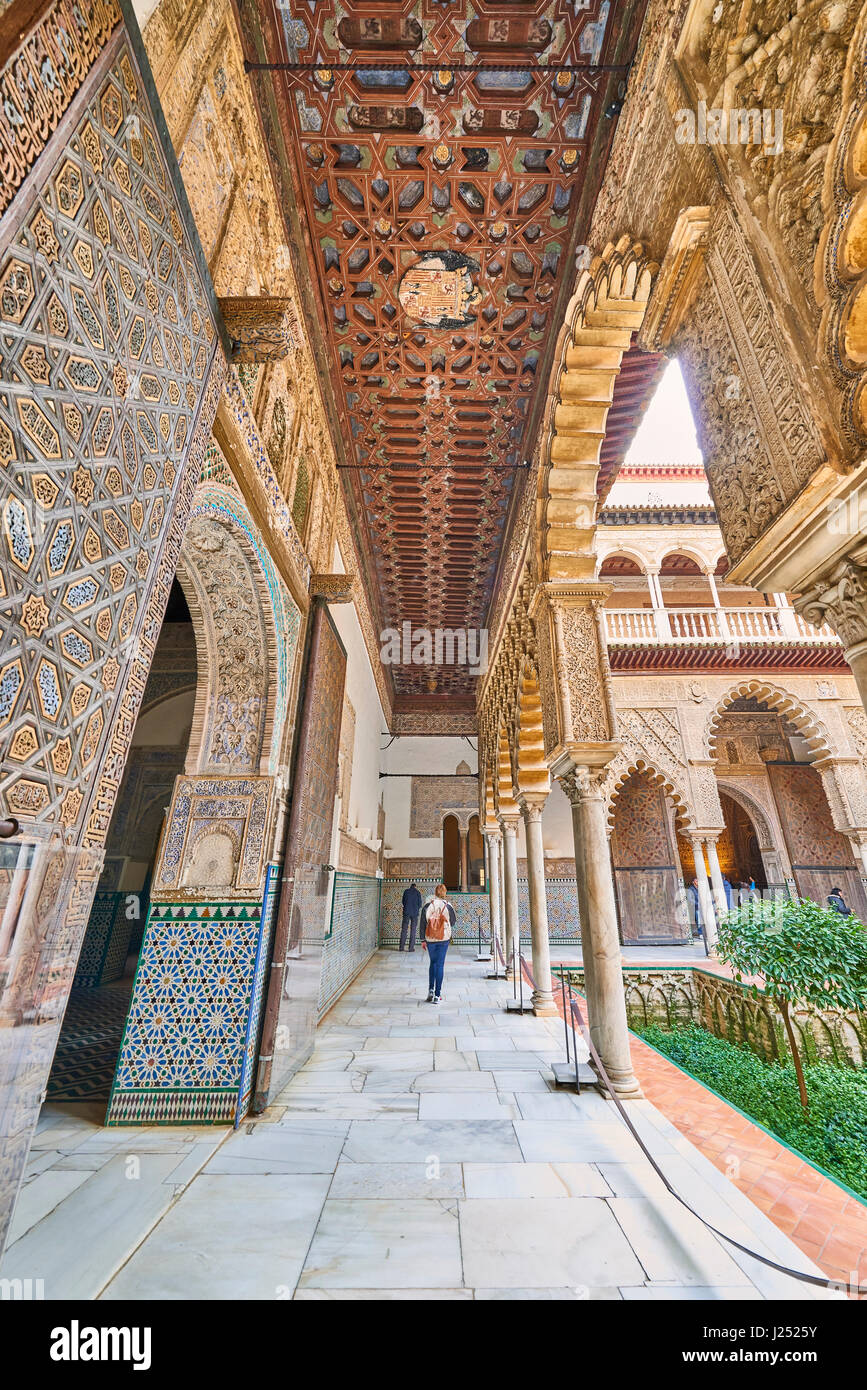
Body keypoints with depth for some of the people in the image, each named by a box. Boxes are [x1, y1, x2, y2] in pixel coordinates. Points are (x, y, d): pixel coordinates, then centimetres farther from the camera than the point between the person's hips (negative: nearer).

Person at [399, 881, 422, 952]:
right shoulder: (417, 892, 0)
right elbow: (420, 904, 1)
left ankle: (401, 947, 9)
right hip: (415, 913, -1)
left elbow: (403, 901, 8)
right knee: (413, 930, 6)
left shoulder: (406, 891, 3)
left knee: (404, 930, 7)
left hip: (406, 912, 1)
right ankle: (411, 947, 5)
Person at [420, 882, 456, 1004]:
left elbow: (423, 923, -2)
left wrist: (423, 940, 4)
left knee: (433, 963, 20)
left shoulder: (428, 905, -5)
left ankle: (431, 990, 15)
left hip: (430, 939, 1)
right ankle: (437, 995, 4)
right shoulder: (447, 906, -7)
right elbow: (453, 921, 6)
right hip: (444, 939, -1)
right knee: (440, 965, 5)